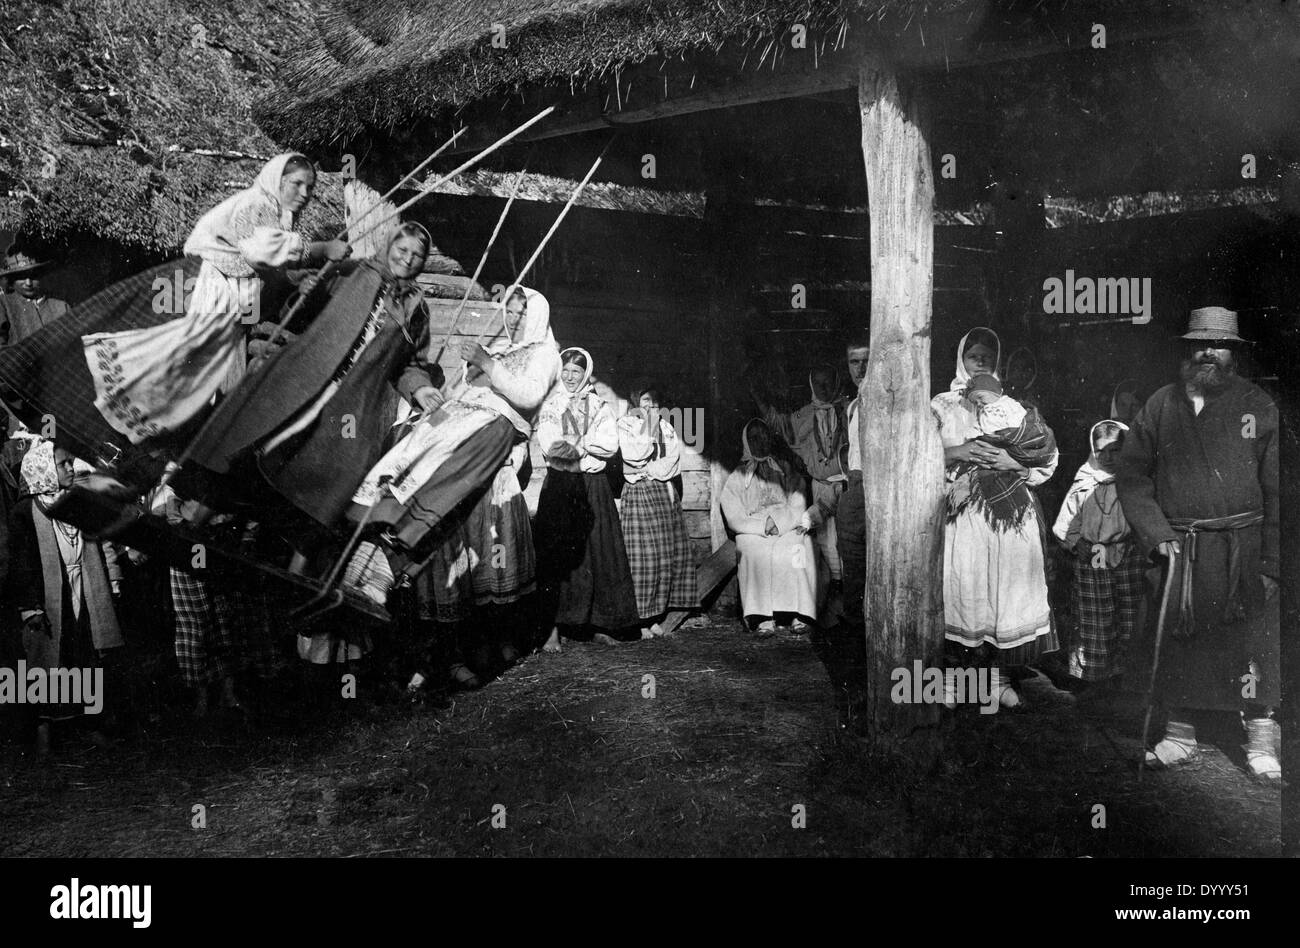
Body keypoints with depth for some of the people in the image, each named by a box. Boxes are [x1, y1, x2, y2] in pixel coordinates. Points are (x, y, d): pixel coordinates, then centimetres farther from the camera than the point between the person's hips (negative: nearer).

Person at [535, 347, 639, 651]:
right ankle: (555, 629, -6)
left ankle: (600, 626, 6)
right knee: (557, 555, -7)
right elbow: (549, 444, -6)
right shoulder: (549, 405, 9)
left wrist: (576, 446, -10)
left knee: (599, 554, -1)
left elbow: (611, 443, -1)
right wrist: (589, 448, -12)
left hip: (594, 487, 2)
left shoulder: (599, 407, 13)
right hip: (559, 486, -2)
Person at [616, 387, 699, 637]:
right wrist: (647, 428, -8)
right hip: (638, 494, -5)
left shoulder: (666, 427, 16)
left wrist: (647, 470, -7)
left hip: (665, 493, 6)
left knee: (670, 555, 0)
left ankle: (653, 615, 6)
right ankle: (639, 619, -7)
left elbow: (673, 462, 5)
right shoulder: (626, 424, 3)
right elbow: (635, 456, -13)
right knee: (642, 557, -10)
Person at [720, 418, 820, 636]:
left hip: (789, 530, 1)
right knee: (757, 551, -34)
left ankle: (800, 614, -33)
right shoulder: (735, 481, 16)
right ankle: (763, 616, -36)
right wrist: (764, 525, -11)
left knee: (798, 545, -32)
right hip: (752, 534, 0)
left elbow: (798, 509, 7)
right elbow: (735, 520, 4)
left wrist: (776, 520, -12)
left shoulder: (788, 472, 17)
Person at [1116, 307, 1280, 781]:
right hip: (1178, 549, 2)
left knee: (1252, 643, 0)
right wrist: (1156, 534, -4)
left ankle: (1261, 742, 14)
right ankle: (1180, 735, 21)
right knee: (1177, 638, 7)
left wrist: (1272, 561, -6)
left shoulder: (1258, 405, 2)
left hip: (1243, 546, -2)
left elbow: (1276, 488, -1)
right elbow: (1132, 476, 8)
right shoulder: (1159, 406, 6)